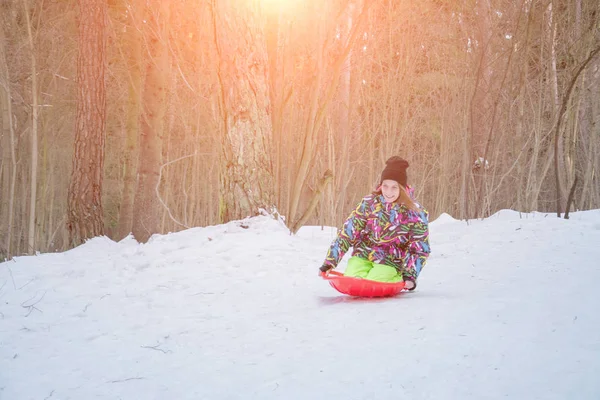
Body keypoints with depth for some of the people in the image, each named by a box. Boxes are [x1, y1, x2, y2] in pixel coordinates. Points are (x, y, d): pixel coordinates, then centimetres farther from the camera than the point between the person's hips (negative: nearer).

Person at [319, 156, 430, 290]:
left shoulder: (416, 214, -11)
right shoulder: (369, 203, -7)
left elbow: (420, 250, -4)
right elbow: (346, 234, -5)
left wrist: (410, 275, -17)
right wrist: (329, 263, -10)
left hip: (391, 263, -2)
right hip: (363, 256, 2)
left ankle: (398, 279, 5)